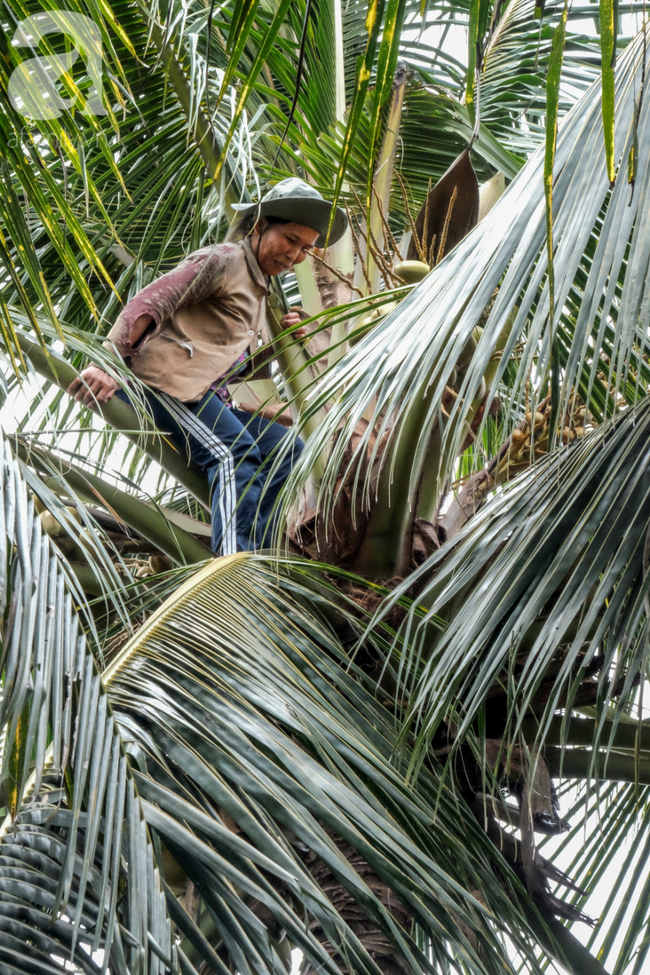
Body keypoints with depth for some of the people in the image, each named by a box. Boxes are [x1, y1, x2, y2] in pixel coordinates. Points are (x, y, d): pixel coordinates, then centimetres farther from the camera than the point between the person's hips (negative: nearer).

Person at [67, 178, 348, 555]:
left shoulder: (259, 289, 25)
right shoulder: (223, 260, -4)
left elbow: (240, 367, 28)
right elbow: (150, 303, -16)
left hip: (206, 395, 10)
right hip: (164, 379, -10)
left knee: (285, 449, 8)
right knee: (235, 453, -28)